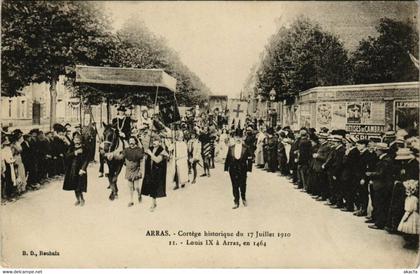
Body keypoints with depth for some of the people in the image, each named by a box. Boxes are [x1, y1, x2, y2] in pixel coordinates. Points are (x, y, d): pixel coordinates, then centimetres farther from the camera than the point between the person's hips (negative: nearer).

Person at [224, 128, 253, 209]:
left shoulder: (245, 148, -4)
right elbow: (227, 159, 4)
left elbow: (249, 159, -3)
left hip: (242, 170, -1)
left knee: (242, 185, 7)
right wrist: (226, 169, 2)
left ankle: (243, 199, 33)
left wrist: (249, 169, -7)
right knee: (235, 186, 5)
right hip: (233, 170, 1)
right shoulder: (231, 148, 1)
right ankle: (236, 202, 14)